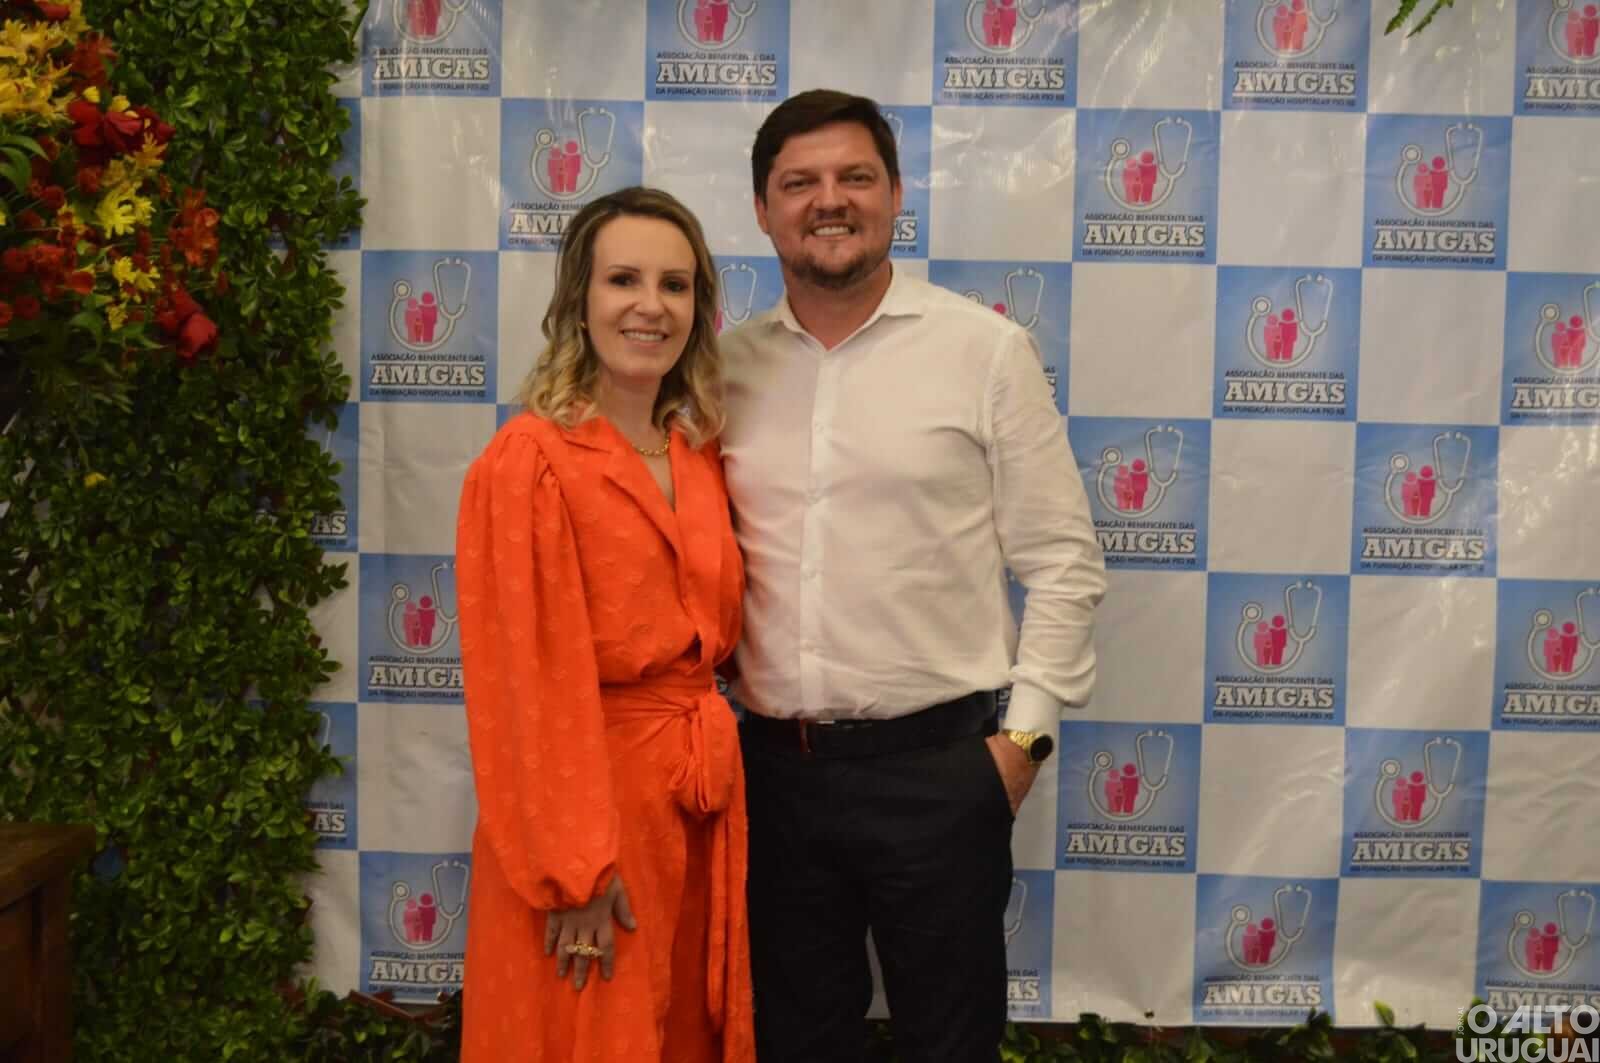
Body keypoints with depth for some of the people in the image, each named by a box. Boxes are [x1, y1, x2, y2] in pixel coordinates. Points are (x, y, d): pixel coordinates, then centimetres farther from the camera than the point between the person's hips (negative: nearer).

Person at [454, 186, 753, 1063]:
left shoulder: (702, 456, 7)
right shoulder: (530, 461, -14)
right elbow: (531, 679, -17)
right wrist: (573, 871, -17)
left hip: (702, 800, 7)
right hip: (587, 795, -6)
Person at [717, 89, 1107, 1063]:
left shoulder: (987, 350, -4)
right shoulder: (729, 366, 4)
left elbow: (1064, 563, -4)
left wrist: (1026, 732, -8)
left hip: (938, 763, -3)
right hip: (773, 764, 3)